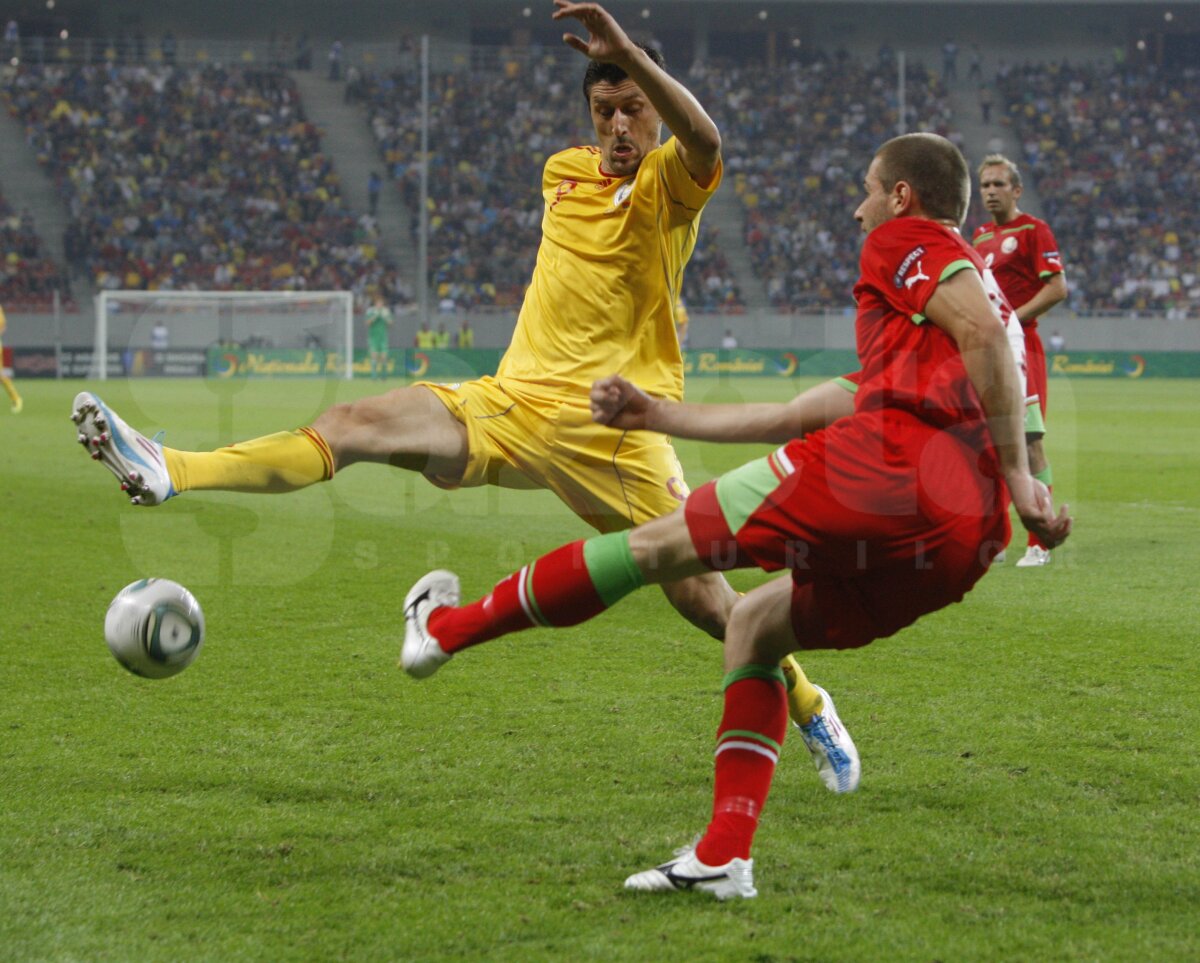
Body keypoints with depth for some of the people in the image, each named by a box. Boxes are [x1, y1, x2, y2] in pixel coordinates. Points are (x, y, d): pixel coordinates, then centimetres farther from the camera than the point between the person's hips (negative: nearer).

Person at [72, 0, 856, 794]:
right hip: (513, 401, 5)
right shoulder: (563, 171, 14)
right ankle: (170, 474, -29)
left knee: (703, 600, -3)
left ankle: (810, 709, 24)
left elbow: (706, 140, -29)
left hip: (615, 428, -4)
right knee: (363, 422, -16)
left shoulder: (671, 183, -4)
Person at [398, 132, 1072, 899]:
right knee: (753, 626, 25)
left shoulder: (908, 241, 12)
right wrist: (660, 416, 39)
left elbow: (983, 331, -11)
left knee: (656, 545, 7)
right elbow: (797, 417, 37)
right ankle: (725, 855, 13)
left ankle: (449, 627, 19)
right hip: (959, 549, 8)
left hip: (887, 464, -8)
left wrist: (1019, 478, -15)